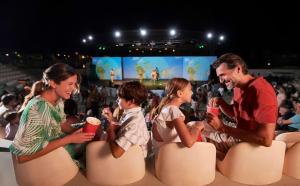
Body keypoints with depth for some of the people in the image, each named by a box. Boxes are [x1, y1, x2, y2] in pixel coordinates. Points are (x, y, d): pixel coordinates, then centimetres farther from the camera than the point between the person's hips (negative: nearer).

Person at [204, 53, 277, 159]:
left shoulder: (261, 90, -26)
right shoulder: (237, 87, 2)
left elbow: (266, 139, -33)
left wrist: (223, 128, -30)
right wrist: (220, 103, -4)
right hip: (241, 137, 8)